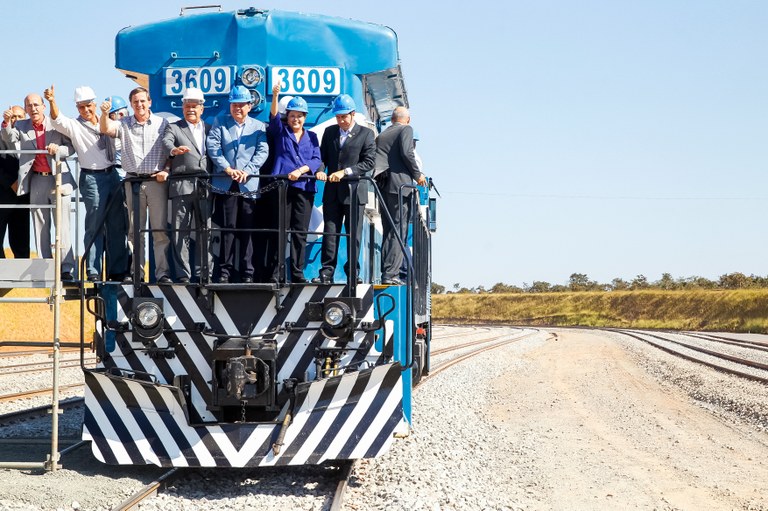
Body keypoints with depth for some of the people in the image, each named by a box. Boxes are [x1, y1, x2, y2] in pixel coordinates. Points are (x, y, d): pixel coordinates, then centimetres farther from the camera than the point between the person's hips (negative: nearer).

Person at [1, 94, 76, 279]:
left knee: (62, 226, -5)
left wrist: (58, 149, -18)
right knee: (40, 227, 6)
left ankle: (67, 269, -5)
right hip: (36, 181, 3)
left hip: (58, 179, -3)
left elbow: (71, 147, 1)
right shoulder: (21, 126, 7)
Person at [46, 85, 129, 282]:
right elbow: (58, 120, -21)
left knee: (117, 225, 7)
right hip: (92, 178, -5)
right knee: (95, 226, -5)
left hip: (112, 174, 5)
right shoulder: (74, 126, -3)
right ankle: (93, 272, -1)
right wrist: (52, 101, -38)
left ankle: (118, 270, 14)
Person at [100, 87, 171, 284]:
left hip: (157, 181, -2)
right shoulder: (124, 124, 9)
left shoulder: (162, 124, 6)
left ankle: (163, 273, -4)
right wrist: (104, 114, -28)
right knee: (135, 230, 5)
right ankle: (136, 273, 10)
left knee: (160, 229, -5)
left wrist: (166, 171, -9)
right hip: (133, 182, 2)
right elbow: (106, 129, -9)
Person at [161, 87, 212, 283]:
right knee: (181, 231, -4)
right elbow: (166, 141, -11)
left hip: (205, 186, 3)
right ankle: (182, 274, -3)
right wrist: (174, 150, -34)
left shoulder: (210, 129, 20)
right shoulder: (174, 128, 10)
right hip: (181, 186, -2)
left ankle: (202, 273, 7)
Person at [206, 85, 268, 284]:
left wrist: (247, 171, -13)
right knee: (227, 229, -2)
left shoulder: (258, 126, 13)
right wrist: (227, 168, -11)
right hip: (225, 184, 0)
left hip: (248, 185, 0)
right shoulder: (220, 122, 12)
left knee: (247, 230, 1)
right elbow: (212, 146, 1)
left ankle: (247, 273, 4)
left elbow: (262, 151, 2)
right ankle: (225, 271, 2)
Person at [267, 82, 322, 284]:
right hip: (282, 185, -2)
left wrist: (301, 170, -11)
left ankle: (297, 273, 3)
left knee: (300, 232, 0)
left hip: (304, 186, 2)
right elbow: (273, 116, -5)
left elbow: (317, 160, 7)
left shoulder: (311, 137, 18)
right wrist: (275, 96, -22)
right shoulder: (280, 132, 13)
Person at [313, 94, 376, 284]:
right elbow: (322, 156, 14)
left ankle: (352, 274, 7)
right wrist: (319, 170, -8)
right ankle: (326, 273, 2)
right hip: (332, 192, 3)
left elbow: (369, 162, -7)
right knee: (330, 233, 1)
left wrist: (345, 172, -16)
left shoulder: (366, 134, 0)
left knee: (354, 235, 2)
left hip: (355, 191, -3)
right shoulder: (329, 132, 13)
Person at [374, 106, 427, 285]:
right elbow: (406, 153, -12)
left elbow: (374, 160, 15)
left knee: (388, 231, 11)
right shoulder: (406, 130, 2)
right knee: (399, 231, -8)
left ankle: (386, 273, 7)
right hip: (400, 185, -7)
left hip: (383, 187, 7)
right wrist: (417, 174, -2)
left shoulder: (381, 135, 20)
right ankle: (391, 274, -15)